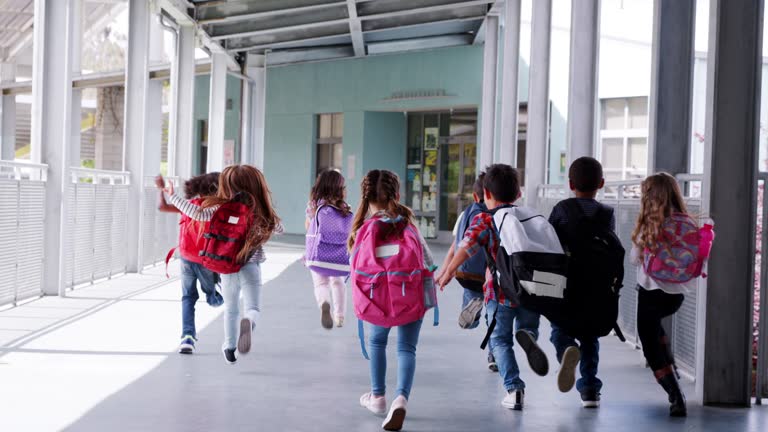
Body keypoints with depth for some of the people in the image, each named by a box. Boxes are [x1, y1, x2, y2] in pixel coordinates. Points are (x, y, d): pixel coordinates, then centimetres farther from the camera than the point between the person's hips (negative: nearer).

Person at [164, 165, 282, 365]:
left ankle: (229, 347, 31)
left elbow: (198, 213, -20)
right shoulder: (259, 210, -4)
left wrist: (173, 197, -12)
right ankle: (248, 323, -35)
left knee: (231, 309, 21)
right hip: (251, 266, -1)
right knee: (253, 308, -1)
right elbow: (278, 227, 9)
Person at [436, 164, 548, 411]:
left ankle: (514, 389, -2)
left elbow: (467, 246, -14)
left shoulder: (484, 220, 2)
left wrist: (449, 271, -12)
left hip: (500, 290, -3)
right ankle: (527, 336, -16)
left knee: (500, 341, 11)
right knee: (528, 327, 21)